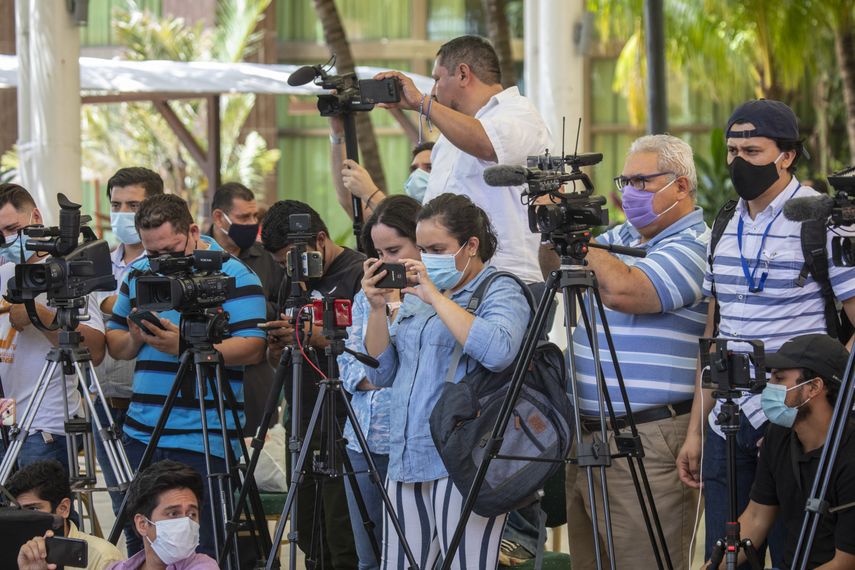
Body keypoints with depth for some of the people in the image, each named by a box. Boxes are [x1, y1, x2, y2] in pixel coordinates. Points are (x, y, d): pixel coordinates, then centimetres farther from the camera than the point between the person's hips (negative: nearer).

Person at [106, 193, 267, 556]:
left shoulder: (232, 276, -5)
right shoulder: (138, 274, 14)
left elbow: (252, 348, -14)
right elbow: (115, 345, 18)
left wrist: (185, 347, -22)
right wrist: (134, 339, -5)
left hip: (204, 440, -6)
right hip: (141, 432, 6)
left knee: (200, 550, -5)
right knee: (140, 548, 7)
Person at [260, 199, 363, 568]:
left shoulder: (359, 274, -8)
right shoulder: (294, 283, 16)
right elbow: (276, 361, 21)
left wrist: (315, 337, -22)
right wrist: (277, 347, -1)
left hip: (343, 434, -8)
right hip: (303, 432, 8)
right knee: (309, 539, 9)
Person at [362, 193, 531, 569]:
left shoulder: (501, 292, -1)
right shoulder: (416, 298, 20)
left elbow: (497, 352, -23)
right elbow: (381, 373, 18)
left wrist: (435, 297, -17)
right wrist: (377, 309, 4)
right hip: (406, 463, 7)